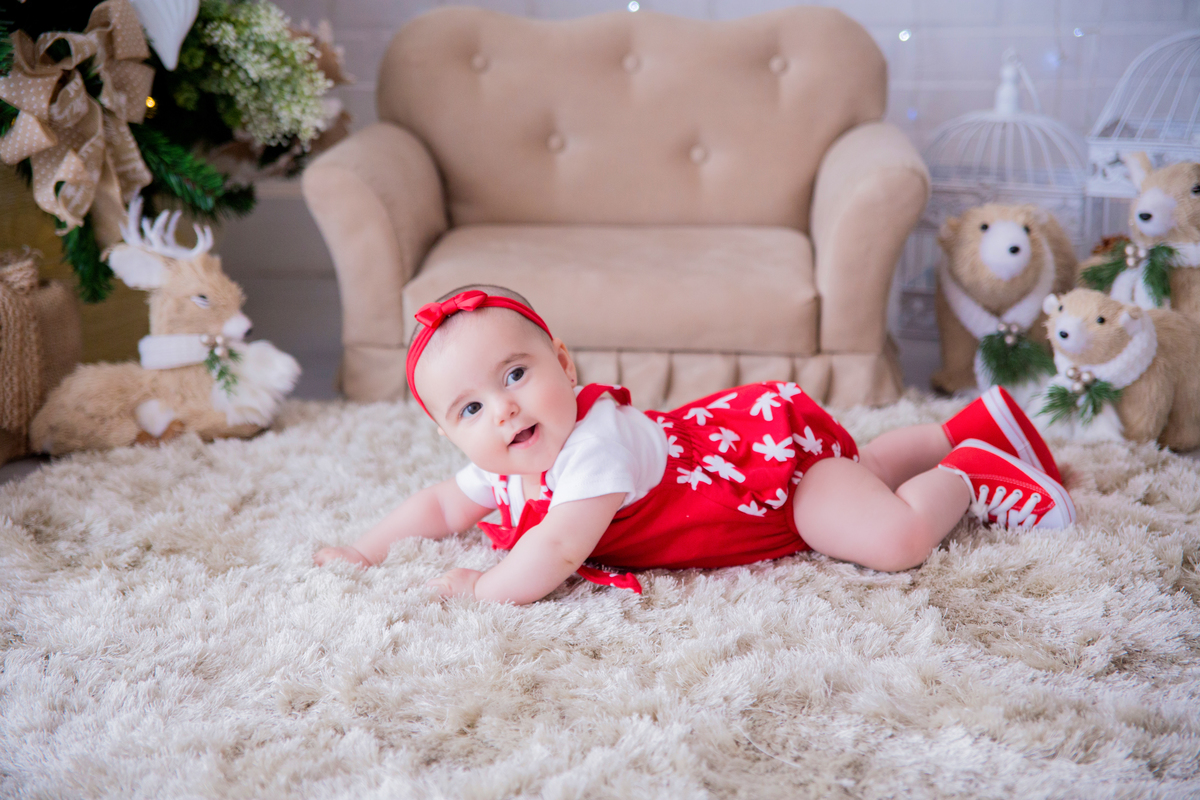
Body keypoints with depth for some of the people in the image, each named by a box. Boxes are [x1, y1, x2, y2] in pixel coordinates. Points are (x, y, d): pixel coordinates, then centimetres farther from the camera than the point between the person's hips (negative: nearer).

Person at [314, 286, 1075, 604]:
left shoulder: (595, 442, -39)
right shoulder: (506, 471, -12)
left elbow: (557, 551, -47)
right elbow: (442, 506, 3)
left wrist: (483, 587, -35)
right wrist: (366, 552, -6)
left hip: (781, 446, -8)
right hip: (727, 430, 9)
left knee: (896, 540, -22)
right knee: (865, 468, 30)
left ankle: (972, 474, 6)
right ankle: (977, 422, 45)